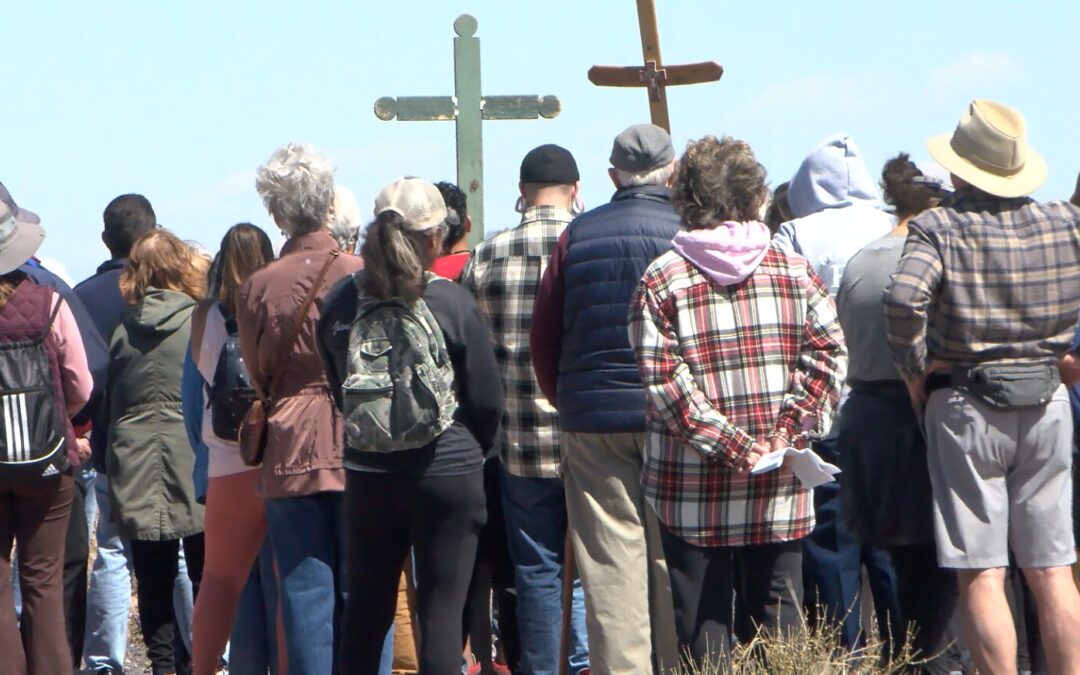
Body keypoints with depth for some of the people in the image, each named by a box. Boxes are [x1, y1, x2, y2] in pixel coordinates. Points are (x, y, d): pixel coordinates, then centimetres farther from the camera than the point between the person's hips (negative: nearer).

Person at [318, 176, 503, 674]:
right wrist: (473, 451, 14)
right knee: (441, 611, 1)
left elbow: (337, 388, 10)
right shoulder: (451, 303, -11)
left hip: (367, 472, 4)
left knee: (366, 610, 13)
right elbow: (486, 399, -5)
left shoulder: (340, 302, -1)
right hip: (446, 472, -3)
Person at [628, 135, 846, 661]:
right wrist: (789, 430, -6)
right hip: (778, 489, 2)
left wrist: (728, 443, -12)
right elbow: (828, 355, -3)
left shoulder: (662, 280, -5)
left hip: (693, 487, -2)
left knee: (702, 618, 3)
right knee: (777, 613, 10)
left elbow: (662, 380, -12)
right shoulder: (794, 271, 3)